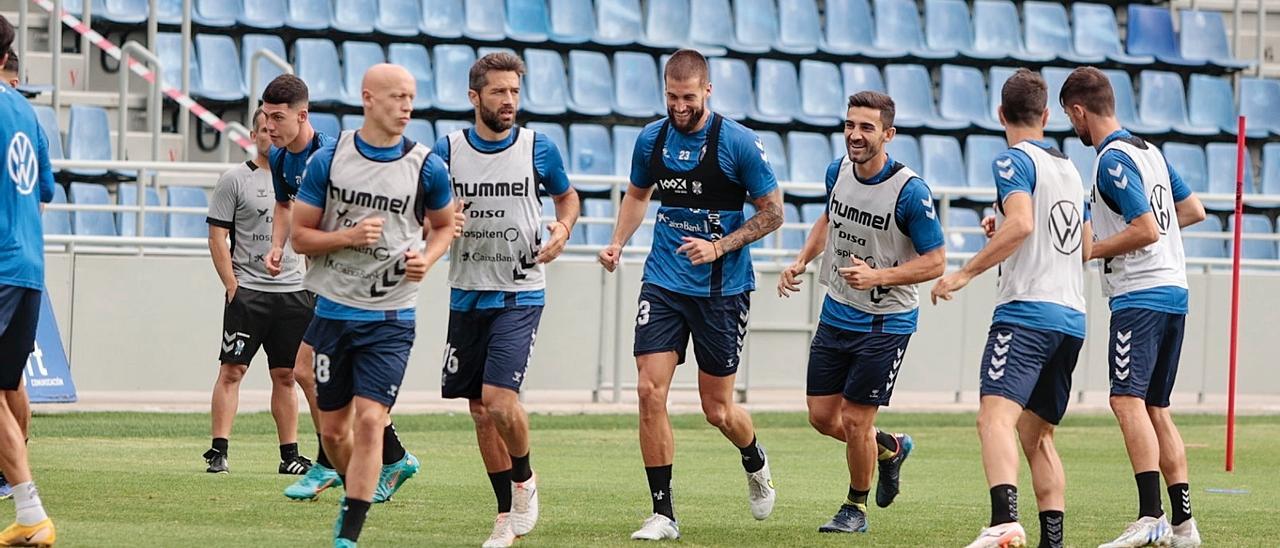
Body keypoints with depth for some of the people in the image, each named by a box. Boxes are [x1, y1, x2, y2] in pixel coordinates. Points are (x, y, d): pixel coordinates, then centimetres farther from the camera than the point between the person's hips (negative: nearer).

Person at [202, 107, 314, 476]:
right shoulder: (235, 180, -1)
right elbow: (217, 237, -3)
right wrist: (232, 287, -11)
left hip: (293, 292, 4)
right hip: (247, 291, -4)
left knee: (286, 375, 8)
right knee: (232, 370, -8)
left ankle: (290, 454, 12)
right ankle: (218, 451, -8)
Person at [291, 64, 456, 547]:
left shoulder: (426, 167, -3)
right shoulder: (328, 160, -3)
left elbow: (443, 225, 14)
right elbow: (300, 235, 1)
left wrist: (427, 258, -7)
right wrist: (349, 236, -16)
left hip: (391, 318, -2)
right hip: (334, 309, 2)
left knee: (368, 420, -15)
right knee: (332, 430, 10)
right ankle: (355, 495, 39)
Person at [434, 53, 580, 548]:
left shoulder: (538, 148, -3)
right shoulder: (447, 150, 0)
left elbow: (567, 195, 15)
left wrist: (563, 228, -5)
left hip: (519, 294, -3)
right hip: (467, 296, 3)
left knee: (500, 400, -17)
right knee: (480, 412, 6)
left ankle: (524, 481, 11)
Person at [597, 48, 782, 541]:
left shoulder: (738, 143, -12)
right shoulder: (652, 138, 1)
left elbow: (772, 212, -6)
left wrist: (720, 246, -17)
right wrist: (617, 243, 5)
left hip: (722, 288, -3)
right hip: (663, 283, 3)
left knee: (718, 410, 3)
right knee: (650, 392, -10)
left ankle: (756, 465, 38)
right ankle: (662, 514, -2)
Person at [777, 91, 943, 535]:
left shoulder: (910, 192, -21)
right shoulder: (838, 172, -1)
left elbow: (935, 262, -16)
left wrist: (878, 276, -27)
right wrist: (802, 261, 6)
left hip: (885, 323, -6)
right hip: (836, 313, 6)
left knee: (855, 420, -5)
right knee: (822, 416, 8)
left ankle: (856, 507, 19)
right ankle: (890, 448, 37)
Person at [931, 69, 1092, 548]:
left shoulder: (1014, 161, -3)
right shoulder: (1069, 168, 22)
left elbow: (1021, 224, -20)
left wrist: (966, 273, -15)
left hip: (1026, 312, -8)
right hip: (1072, 316, 8)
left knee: (996, 416, -22)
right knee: (1037, 433, 16)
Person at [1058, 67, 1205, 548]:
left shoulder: (1112, 160, -12)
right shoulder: (1149, 151, 16)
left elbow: (1145, 230, -18)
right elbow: (1193, 210, 22)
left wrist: (1088, 252, -9)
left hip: (1139, 295, -10)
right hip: (1173, 291, 10)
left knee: (1127, 399, -16)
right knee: (1156, 408, 12)